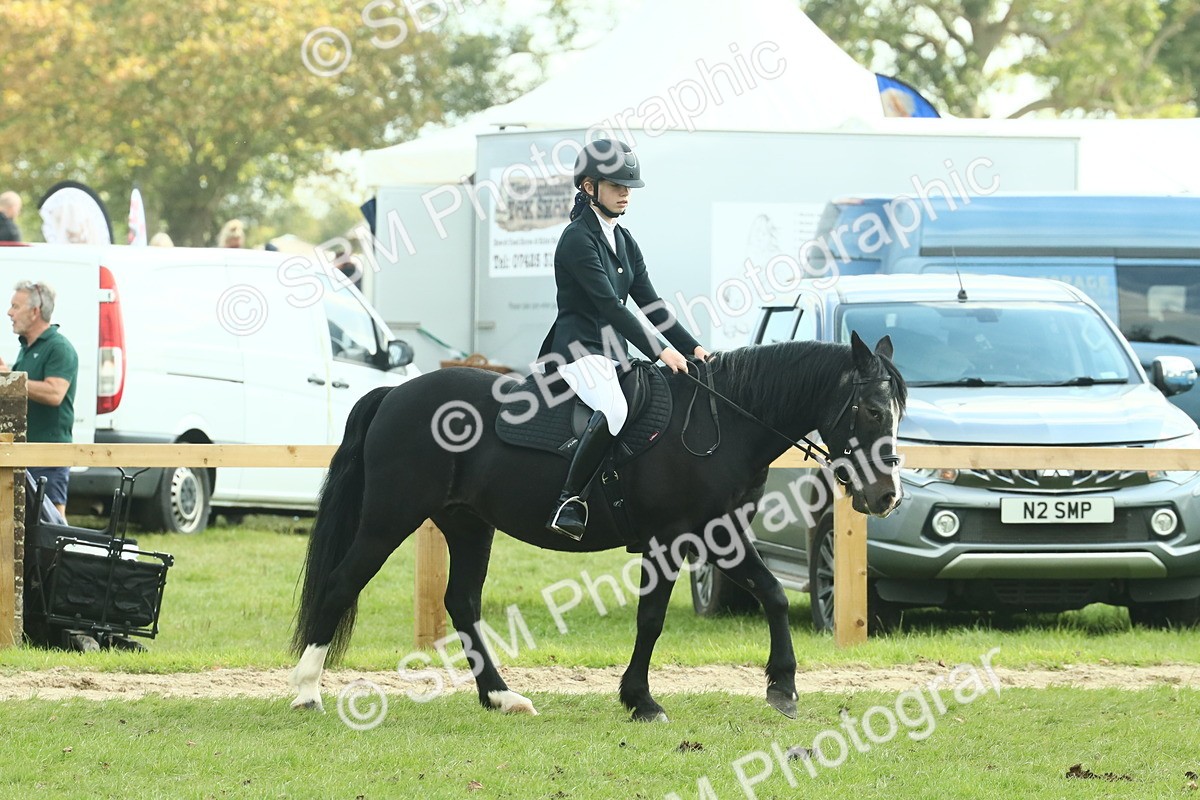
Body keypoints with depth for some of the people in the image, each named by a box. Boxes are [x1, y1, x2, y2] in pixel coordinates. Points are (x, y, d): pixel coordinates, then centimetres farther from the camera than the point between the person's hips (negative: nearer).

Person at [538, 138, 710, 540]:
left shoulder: (624, 242, 17)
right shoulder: (578, 240, -11)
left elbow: (650, 303, 14)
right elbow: (608, 304, -19)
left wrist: (691, 347, 2)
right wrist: (660, 352, -23)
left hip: (614, 353, 10)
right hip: (580, 349, -10)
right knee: (613, 409, -36)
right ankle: (568, 503, -32)